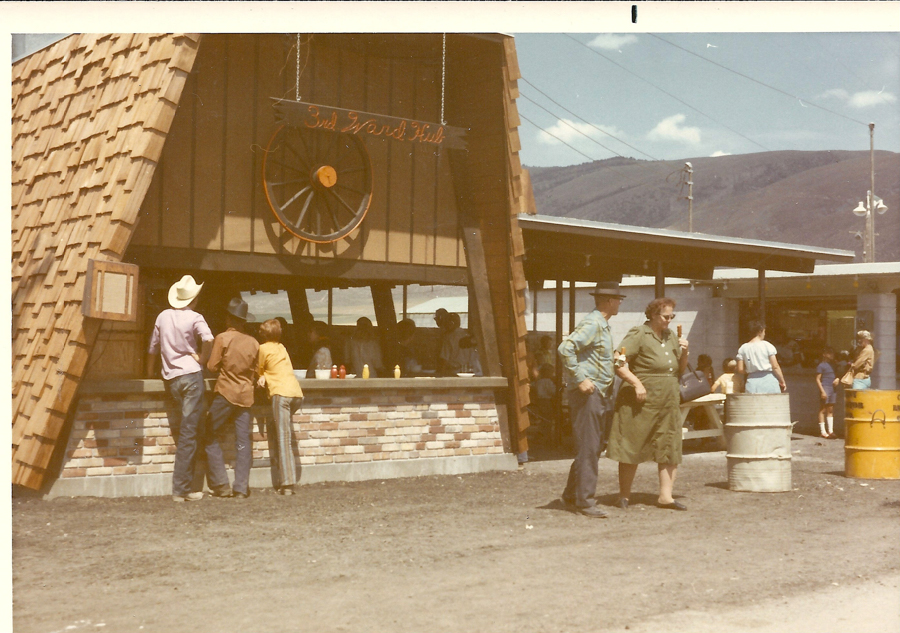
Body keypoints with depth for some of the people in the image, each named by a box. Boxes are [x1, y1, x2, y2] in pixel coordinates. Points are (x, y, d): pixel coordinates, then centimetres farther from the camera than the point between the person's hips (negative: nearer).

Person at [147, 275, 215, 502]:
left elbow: (153, 349, 17)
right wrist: (202, 359, -6)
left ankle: (181, 487, 18)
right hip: (191, 375, -5)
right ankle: (181, 488, -9)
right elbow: (208, 339, -23)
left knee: (179, 433, 14)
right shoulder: (194, 318, -4)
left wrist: (150, 374, 30)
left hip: (170, 379, 5)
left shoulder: (163, 316, 11)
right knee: (189, 434, -5)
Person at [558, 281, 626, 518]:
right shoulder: (591, 324, -14)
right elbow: (565, 348, -24)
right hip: (588, 392, -10)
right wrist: (579, 379, -23)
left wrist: (614, 356, 9)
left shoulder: (604, 325, 17)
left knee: (593, 447, 14)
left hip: (601, 394, 10)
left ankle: (571, 494, 23)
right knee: (588, 448, -7)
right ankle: (585, 501, -3)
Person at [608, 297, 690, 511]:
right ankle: (624, 496, 10)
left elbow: (680, 370, 20)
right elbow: (618, 363, -15)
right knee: (632, 448, 0)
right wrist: (636, 383, -22)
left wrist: (684, 353, 2)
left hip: (668, 404, 7)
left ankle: (665, 495, 5)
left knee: (670, 448, 1)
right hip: (641, 403, -7)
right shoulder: (638, 335, -7)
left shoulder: (671, 337, 15)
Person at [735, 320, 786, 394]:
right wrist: (782, 382, 4)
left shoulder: (743, 348, 5)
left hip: (752, 383, 3)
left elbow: (740, 370, 3)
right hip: (768, 379, -3)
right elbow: (775, 367, -5)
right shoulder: (767, 346, -4)